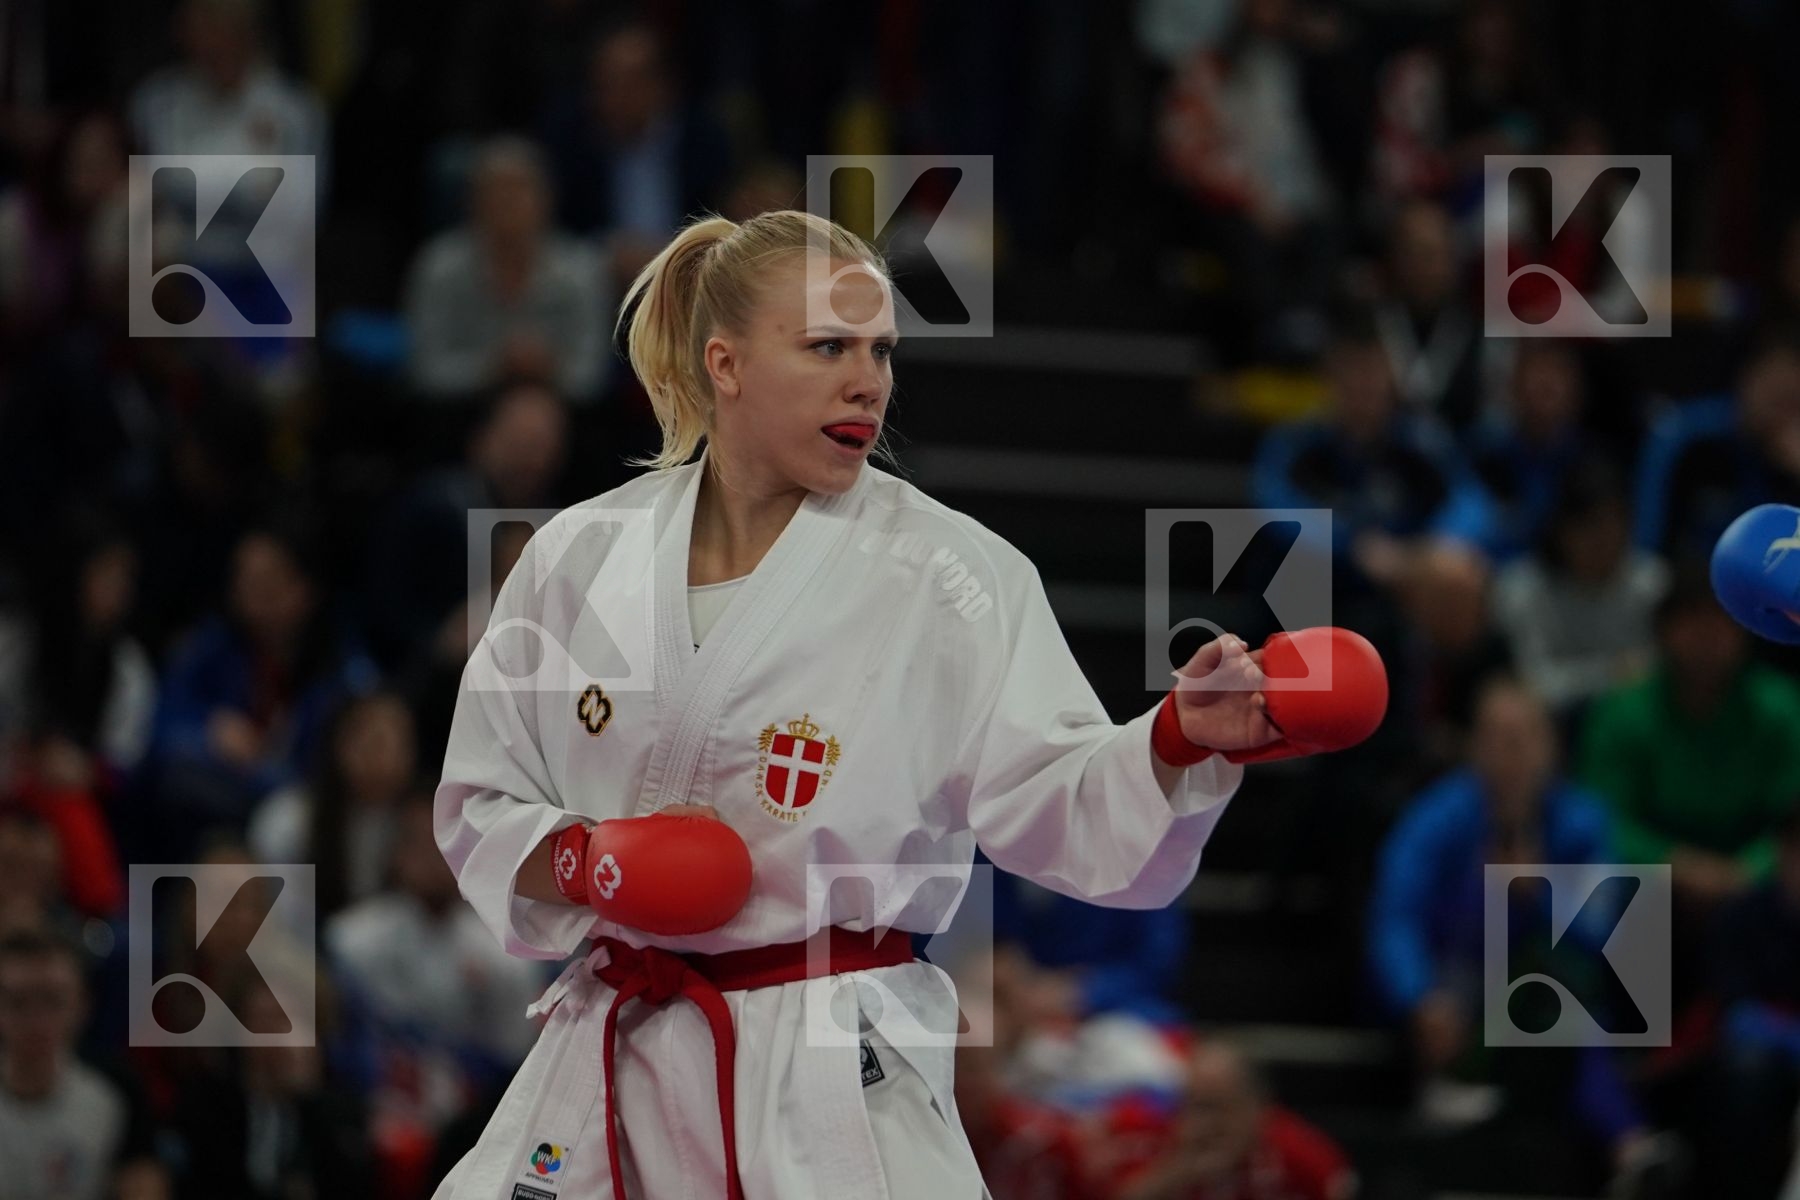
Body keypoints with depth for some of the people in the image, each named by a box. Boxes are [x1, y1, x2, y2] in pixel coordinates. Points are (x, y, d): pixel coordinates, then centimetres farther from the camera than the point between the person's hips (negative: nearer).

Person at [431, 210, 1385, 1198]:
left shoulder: (947, 576, -6)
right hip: (611, 1065, 3)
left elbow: (1063, 806, -14)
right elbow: (480, 806, 11)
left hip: (830, 1083, -3)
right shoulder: (580, 559, 2)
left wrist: (1183, 738, -33)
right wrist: (575, 862, -10)